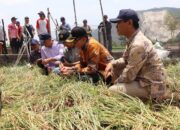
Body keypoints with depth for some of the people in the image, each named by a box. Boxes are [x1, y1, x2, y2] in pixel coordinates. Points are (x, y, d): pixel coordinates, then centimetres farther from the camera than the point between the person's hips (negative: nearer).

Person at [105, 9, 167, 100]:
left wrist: (116, 82, -5)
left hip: (150, 87, -10)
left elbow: (129, 75, -23)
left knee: (111, 91, -12)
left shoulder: (138, 44, -26)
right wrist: (112, 63, 0)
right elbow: (126, 60, 18)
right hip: (144, 80, 10)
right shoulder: (133, 39, 5)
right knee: (115, 68, 10)